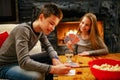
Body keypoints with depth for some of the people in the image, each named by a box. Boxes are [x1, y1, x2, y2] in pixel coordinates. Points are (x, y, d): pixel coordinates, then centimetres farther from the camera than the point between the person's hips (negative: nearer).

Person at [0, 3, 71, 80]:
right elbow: (24, 62, -37)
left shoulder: (41, 29, -7)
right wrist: (53, 69, -41)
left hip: (21, 61, 8)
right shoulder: (23, 30, -29)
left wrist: (55, 59, -17)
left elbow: (48, 46, 5)